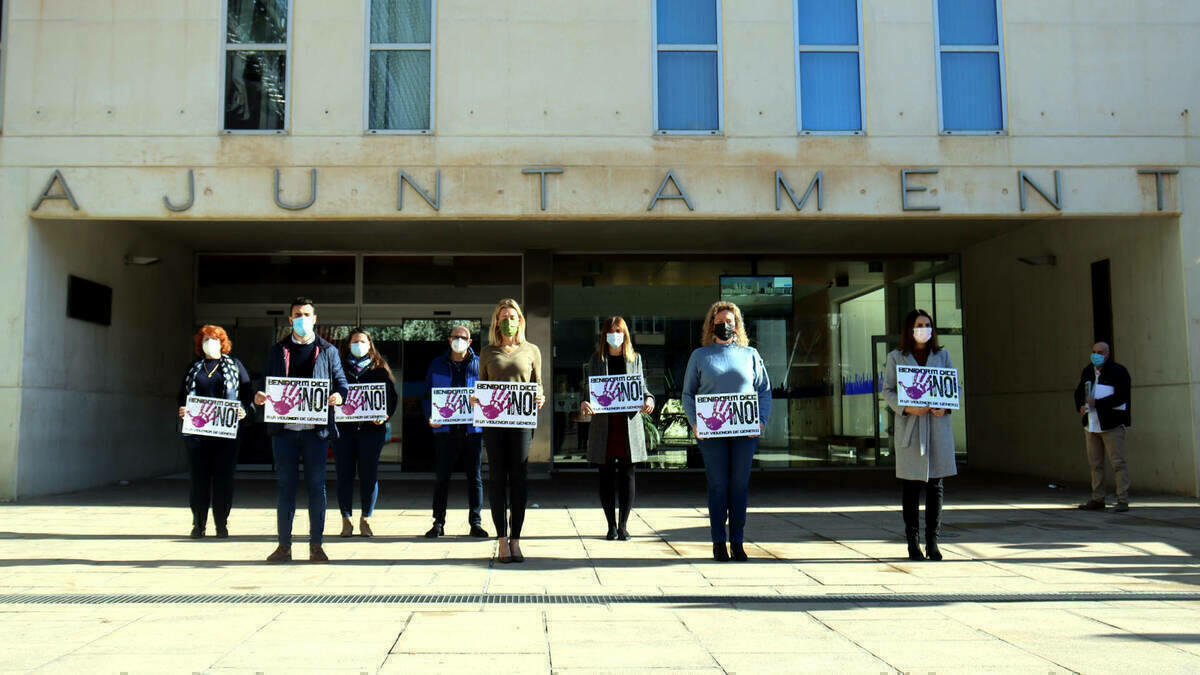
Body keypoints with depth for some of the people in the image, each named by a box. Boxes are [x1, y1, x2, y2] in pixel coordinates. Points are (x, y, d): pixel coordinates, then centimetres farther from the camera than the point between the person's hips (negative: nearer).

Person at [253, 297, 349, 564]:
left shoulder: (328, 351, 9)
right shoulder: (277, 350, 14)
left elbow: (341, 382, 6)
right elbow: (268, 383, 13)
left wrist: (339, 395, -16)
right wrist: (260, 397, -9)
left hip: (315, 429, -1)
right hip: (284, 429, 2)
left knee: (316, 485, 1)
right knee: (286, 486, 5)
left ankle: (316, 545, 8)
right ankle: (284, 545, 11)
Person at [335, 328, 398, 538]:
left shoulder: (380, 369, 9)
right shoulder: (340, 367, 11)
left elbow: (391, 397, 5)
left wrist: (385, 416, -12)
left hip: (371, 428, -1)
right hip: (344, 428, 1)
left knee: (368, 475, 2)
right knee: (344, 475, 2)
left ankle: (365, 519, 14)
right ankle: (346, 520, 12)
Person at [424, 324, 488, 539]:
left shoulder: (479, 365, 7)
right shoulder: (437, 365, 10)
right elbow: (428, 394, 11)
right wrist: (430, 416, -6)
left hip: (472, 428, 0)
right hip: (445, 428, 1)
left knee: (474, 476, 5)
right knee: (442, 476, 4)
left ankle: (475, 522, 12)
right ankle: (438, 522, 11)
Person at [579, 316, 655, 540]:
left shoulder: (635, 358, 12)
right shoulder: (597, 359, 8)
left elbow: (641, 387, 13)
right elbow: (587, 387, 3)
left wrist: (649, 399, -9)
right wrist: (584, 403, -18)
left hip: (629, 423, 1)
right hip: (603, 424, 0)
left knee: (627, 475, 1)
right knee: (607, 476, 3)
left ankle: (623, 524, 10)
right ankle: (611, 524, 12)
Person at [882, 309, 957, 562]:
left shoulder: (942, 355, 14)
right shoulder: (896, 357, 7)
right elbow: (888, 390, 2)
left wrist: (945, 407, -8)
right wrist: (906, 408, -15)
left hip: (938, 425, 2)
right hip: (909, 427, -2)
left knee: (936, 484, 2)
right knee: (911, 484, 0)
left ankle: (932, 541, 9)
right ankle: (912, 541, 7)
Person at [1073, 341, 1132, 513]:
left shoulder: (1118, 371, -6)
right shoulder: (1088, 371, 14)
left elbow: (1121, 396, -15)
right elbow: (1079, 391, 20)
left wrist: (1097, 403, -19)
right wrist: (1080, 406, 0)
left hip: (1112, 424, -7)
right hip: (1092, 424, 7)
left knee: (1118, 462, -7)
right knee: (1095, 463, 9)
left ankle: (1123, 501, -4)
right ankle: (1097, 500, 16)